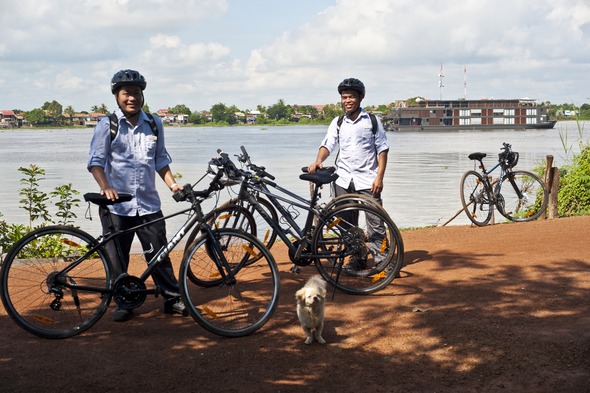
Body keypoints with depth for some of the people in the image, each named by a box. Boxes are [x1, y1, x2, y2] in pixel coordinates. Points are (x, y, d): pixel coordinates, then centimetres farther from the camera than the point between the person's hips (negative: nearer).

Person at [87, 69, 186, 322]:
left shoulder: (154, 124, 9)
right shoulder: (107, 125, -2)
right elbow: (96, 161, -6)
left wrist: (173, 185, 1)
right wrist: (106, 188, -22)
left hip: (148, 204, 2)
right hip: (116, 205, -2)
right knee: (117, 259, 4)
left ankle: (172, 299, 14)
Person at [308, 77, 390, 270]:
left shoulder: (372, 121, 2)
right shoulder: (338, 122, 11)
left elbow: (382, 149, 1)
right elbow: (328, 144, 1)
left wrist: (379, 177, -9)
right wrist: (318, 161, -20)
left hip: (367, 179, -3)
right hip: (344, 179, 4)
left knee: (375, 222, -6)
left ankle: (381, 260, 0)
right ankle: (358, 258, 17)